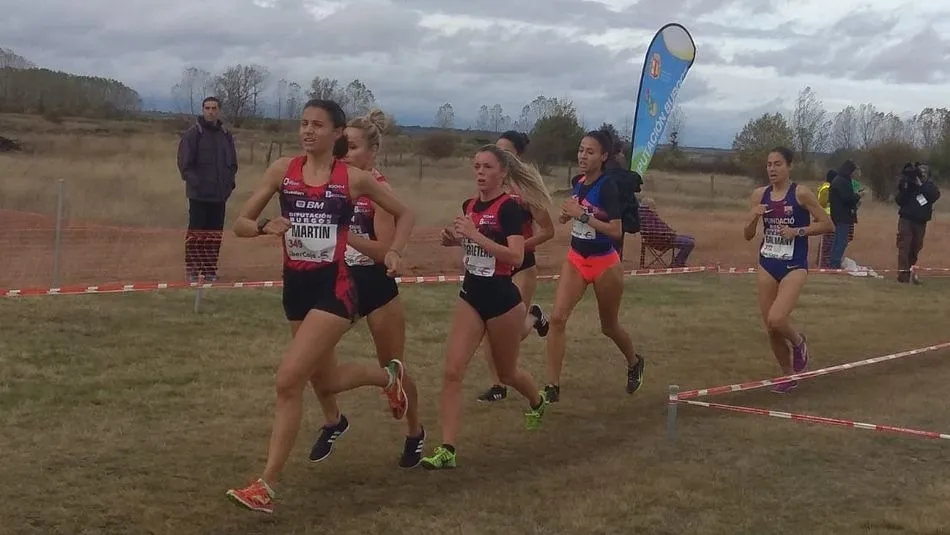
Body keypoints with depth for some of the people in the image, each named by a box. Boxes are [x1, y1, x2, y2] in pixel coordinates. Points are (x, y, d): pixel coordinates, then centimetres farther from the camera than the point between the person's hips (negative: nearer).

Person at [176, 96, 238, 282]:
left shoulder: (226, 134, 11)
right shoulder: (192, 134, -4)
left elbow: (232, 162, 18)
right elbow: (185, 163, -7)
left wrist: (229, 181, 5)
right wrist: (194, 182, -14)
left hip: (220, 194, 5)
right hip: (199, 194, -4)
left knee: (215, 234, 7)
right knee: (196, 233, -2)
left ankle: (210, 269, 14)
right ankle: (192, 270, 4)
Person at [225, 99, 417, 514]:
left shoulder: (354, 178, -4)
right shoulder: (282, 170, 1)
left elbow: (405, 214, 9)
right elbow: (241, 224, 2)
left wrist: (395, 252, -8)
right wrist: (266, 226, -19)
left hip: (334, 288, -5)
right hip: (295, 286, 5)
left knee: (288, 381, -16)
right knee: (325, 381, 20)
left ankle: (265, 485, -7)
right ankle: (388, 376, 52)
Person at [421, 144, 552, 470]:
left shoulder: (509, 208, -16)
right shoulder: (469, 205, 4)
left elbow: (516, 256, -29)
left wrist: (475, 235, -31)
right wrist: (453, 239, 0)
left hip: (502, 299, -5)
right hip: (470, 296, 6)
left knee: (506, 373, 16)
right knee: (452, 371, -8)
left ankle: (538, 403, 50)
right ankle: (447, 450, -7)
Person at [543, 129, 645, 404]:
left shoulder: (607, 186, -21)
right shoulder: (577, 182, 0)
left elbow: (616, 231, -28)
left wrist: (582, 215, -29)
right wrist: (568, 214, -1)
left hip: (604, 264, -6)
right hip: (575, 259, 6)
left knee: (609, 326, 14)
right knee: (557, 318, -12)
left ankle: (634, 363, 46)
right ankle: (552, 387, -9)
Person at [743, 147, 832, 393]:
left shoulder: (801, 193, -10)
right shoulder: (759, 194, 3)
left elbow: (827, 225, -6)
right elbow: (748, 235, 7)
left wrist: (797, 231, -16)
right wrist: (754, 217, -12)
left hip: (794, 266, -5)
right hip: (767, 265, 5)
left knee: (776, 320, -23)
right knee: (771, 329, 8)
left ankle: (798, 342, 12)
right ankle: (789, 375, 29)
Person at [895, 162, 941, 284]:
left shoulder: (930, 186, 3)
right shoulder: (908, 185, -2)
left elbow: (935, 195, -18)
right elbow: (899, 201, -6)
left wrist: (921, 185, -21)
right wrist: (904, 189, -19)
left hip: (921, 222, 3)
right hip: (906, 219, -3)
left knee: (916, 247, 10)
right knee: (904, 246, -10)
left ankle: (910, 271, 26)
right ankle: (903, 274, -13)